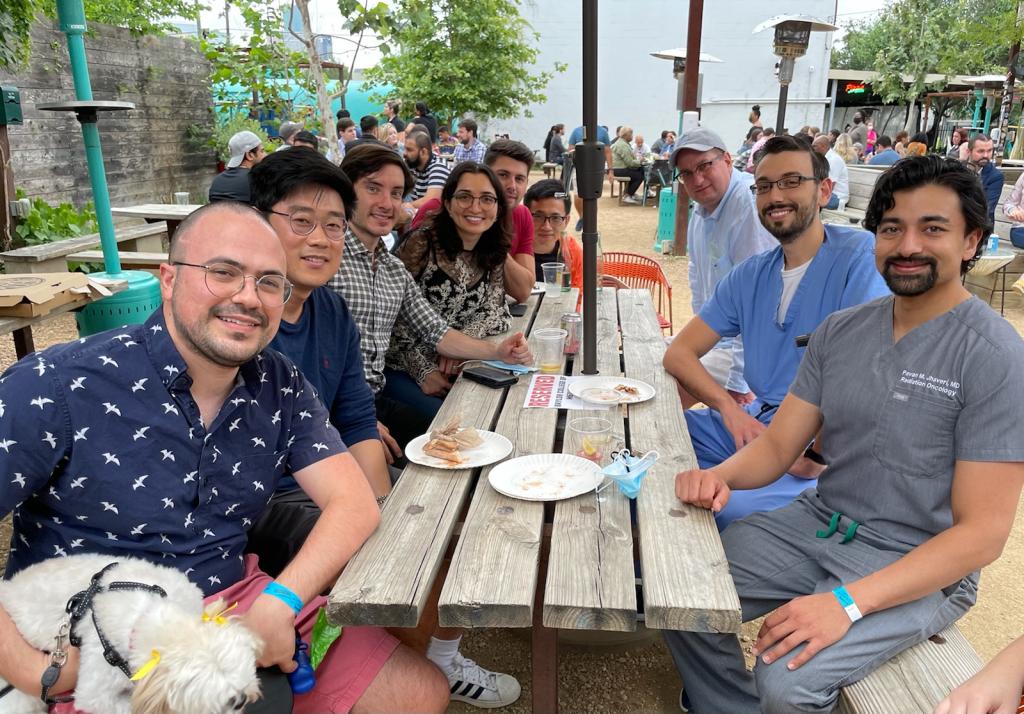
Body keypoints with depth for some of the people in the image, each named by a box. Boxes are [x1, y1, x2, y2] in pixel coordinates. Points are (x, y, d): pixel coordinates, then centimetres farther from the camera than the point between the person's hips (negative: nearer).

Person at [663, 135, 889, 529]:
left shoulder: (859, 256, -10)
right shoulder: (750, 275, 10)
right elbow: (679, 352, 6)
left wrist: (820, 455, -24)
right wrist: (729, 407, -11)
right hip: (753, 423, 7)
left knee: (731, 510, -31)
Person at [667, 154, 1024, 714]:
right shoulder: (841, 331, 1)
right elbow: (778, 444, 2)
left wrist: (848, 602, -28)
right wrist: (720, 476, -21)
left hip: (919, 569, -5)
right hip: (819, 522, 6)